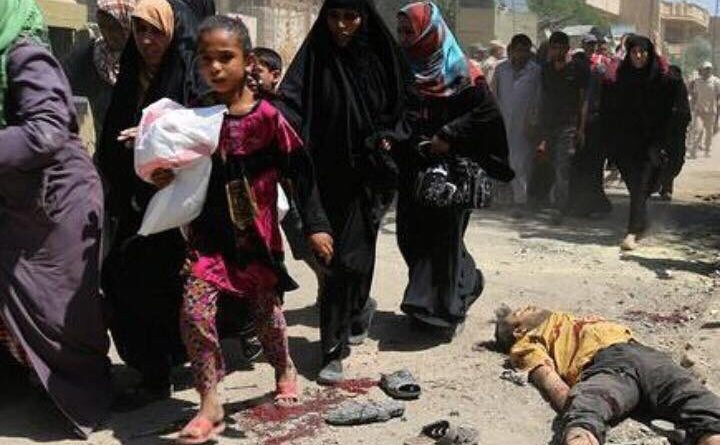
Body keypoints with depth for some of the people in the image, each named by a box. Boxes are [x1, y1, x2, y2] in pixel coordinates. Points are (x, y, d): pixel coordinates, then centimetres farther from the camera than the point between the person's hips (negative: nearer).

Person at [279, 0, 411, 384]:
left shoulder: (380, 57, 0)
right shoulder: (314, 57, -3)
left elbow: (396, 110, 11)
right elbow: (290, 101, -16)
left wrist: (385, 137, -7)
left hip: (368, 175, -1)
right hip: (328, 176, 1)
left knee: (350, 258, -6)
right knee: (328, 251, 9)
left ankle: (334, 350, 3)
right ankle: (360, 307, 37)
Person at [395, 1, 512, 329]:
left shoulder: (456, 71, -8)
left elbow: (488, 112, -13)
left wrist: (448, 136, -19)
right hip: (412, 170, 6)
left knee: (442, 235, -2)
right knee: (411, 235, 7)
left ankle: (440, 305, 11)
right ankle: (465, 282, 26)